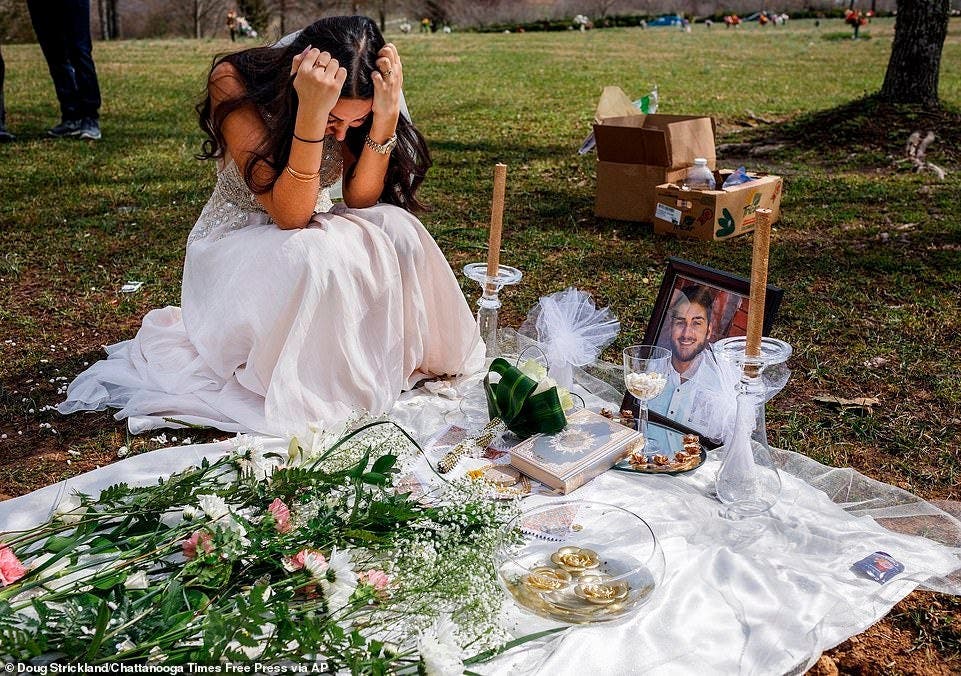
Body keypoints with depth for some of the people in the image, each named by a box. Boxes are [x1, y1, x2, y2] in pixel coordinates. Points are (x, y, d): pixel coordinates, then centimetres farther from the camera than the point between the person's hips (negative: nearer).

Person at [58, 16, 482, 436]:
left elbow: (360, 201, -20)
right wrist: (311, 115, -44)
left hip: (308, 233, 4)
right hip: (236, 241, -4)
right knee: (316, 257, -37)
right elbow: (289, 214, -31)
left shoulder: (358, 100, -13)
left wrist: (386, 116, -32)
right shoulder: (234, 83, -26)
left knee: (396, 231, -27)